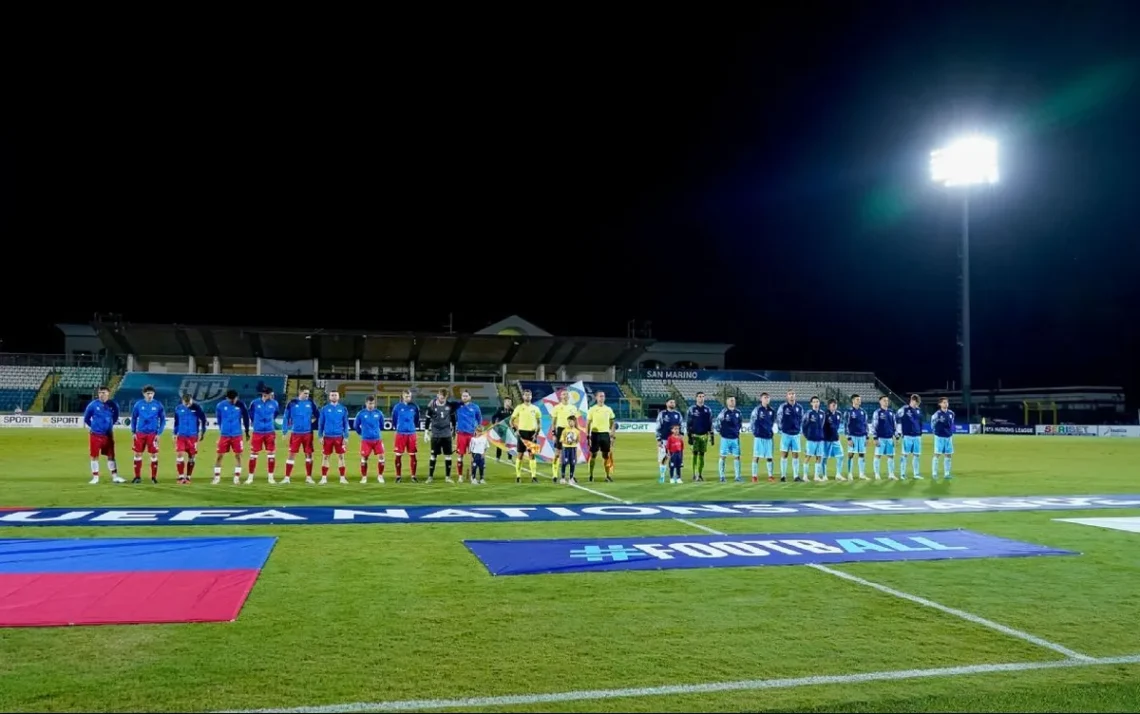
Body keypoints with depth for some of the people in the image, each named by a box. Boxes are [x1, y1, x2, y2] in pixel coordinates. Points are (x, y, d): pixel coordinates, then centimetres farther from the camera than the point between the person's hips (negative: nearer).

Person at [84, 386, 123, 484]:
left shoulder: (113, 405, -2)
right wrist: (92, 427, 10)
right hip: (95, 435, -2)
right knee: (94, 456, 3)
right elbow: (86, 418, 6)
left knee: (111, 455, 5)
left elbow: (115, 418, 16)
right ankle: (95, 477, 13)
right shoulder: (93, 405, -7)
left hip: (108, 435, 2)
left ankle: (115, 476, 10)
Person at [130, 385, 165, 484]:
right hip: (140, 433, 1)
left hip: (153, 434, -1)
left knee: (154, 455, 0)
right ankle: (137, 476, 14)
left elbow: (163, 419, 4)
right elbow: (133, 418, 9)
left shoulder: (158, 405, -1)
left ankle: (154, 477, 9)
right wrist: (133, 432, 3)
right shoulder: (138, 404, 2)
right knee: (137, 454, 4)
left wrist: (159, 433, -3)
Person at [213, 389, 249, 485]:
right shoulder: (220, 405, -4)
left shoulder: (240, 405, -5)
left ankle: (237, 477, 8)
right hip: (224, 435, 0)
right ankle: (216, 477, 9)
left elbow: (246, 418, 6)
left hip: (237, 435, 0)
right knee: (219, 456, 0)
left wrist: (247, 431, 12)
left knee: (238, 455, 1)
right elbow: (218, 418, 12)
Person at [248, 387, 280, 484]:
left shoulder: (274, 403, -1)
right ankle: (250, 477, 11)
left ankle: (271, 477, 12)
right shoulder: (255, 403, -6)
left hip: (270, 432, 2)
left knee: (271, 454, 3)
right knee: (253, 454, 1)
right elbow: (251, 414, 11)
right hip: (257, 432, -2)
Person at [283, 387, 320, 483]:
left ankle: (309, 477, 16)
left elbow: (317, 415, 14)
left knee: (309, 454, 6)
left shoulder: (310, 403, 3)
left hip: (308, 433, 2)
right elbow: (286, 417, 2)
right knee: (292, 454, -1)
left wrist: (313, 421, 2)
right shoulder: (292, 403, -2)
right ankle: (287, 477, 4)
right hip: (295, 433, -2)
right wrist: (284, 431, 0)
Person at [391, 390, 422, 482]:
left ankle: (413, 476, 11)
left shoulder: (414, 407, 0)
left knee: (412, 455, 3)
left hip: (411, 434, 1)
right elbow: (394, 419, 10)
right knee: (398, 455, 2)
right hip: (400, 434, -1)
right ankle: (398, 476, 11)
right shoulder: (397, 407, -2)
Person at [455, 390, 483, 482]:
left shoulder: (475, 407, 4)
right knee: (460, 455, 2)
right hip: (461, 433, -1)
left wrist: (478, 429, 10)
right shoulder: (458, 406, 1)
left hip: (472, 434, 1)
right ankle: (460, 476, 10)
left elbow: (480, 419, 15)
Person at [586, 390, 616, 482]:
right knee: (593, 455, 1)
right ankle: (591, 475, 9)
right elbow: (588, 424, 0)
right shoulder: (592, 409, -1)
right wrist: (588, 436, -6)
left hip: (605, 434, 2)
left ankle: (608, 475, 11)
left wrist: (612, 435, 4)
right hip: (595, 434, -2)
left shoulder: (608, 409, 7)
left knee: (606, 455, 5)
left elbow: (613, 423, 12)